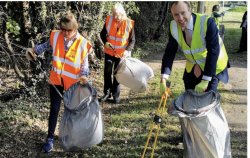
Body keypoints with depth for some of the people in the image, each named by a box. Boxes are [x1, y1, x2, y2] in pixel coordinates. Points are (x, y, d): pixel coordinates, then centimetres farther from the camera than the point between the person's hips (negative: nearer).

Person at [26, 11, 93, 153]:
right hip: (56, 79, 1)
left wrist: (83, 76, -25)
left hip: (72, 81, -1)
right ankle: (50, 138, 20)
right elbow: (47, 46, 11)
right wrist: (34, 50, -4)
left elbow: (85, 63, -8)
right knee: (54, 109, 6)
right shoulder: (55, 36, -9)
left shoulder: (82, 43, -14)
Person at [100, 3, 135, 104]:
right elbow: (103, 34, 6)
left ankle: (116, 95, 20)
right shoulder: (109, 20, -8)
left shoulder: (129, 24, -13)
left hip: (121, 54, -2)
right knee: (107, 72, 7)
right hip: (109, 52, 2)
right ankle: (107, 93, 22)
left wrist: (127, 50, -22)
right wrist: (105, 42, -14)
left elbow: (132, 40, -6)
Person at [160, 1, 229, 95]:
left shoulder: (207, 23, -30)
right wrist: (163, 79, -25)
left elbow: (213, 52, -30)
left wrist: (205, 81, -32)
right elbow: (170, 53, -14)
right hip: (192, 67, 5)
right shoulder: (174, 27, -15)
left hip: (213, 65, -4)